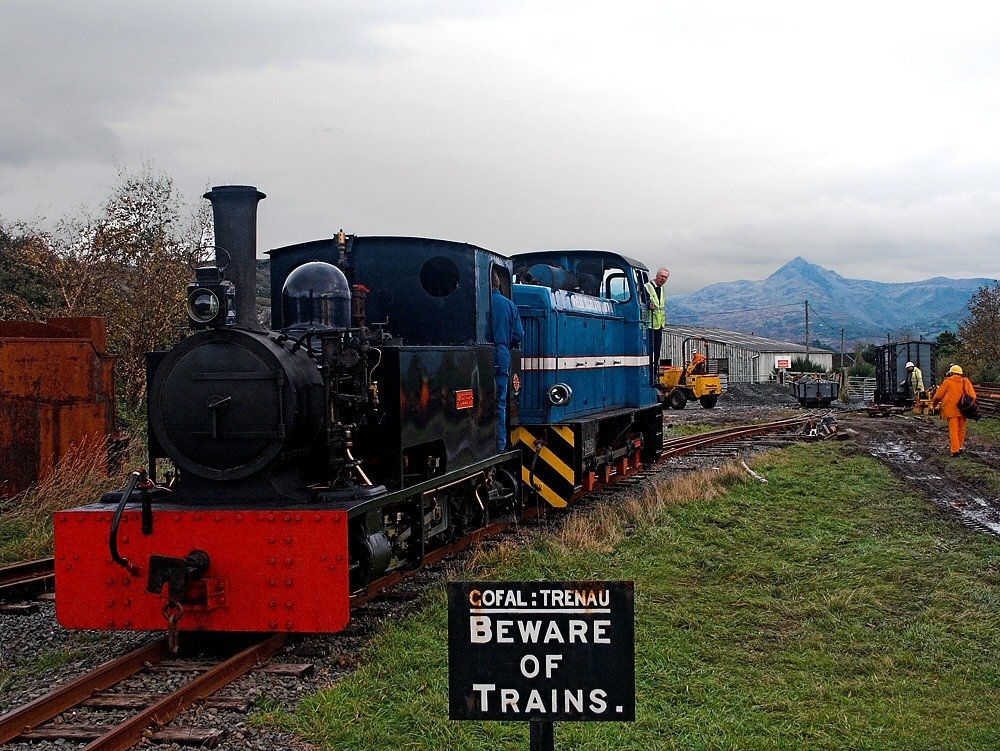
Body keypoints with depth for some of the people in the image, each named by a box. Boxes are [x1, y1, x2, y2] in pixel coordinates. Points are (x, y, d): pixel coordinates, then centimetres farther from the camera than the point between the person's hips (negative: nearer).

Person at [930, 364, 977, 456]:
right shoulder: (966, 382, 8)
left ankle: (955, 450, -11)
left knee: (953, 429, -4)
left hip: (951, 410, -3)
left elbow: (938, 395, 2)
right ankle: (960, 446, 21)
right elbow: (972, 396, 3)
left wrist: (934, 404, 20)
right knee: (961, 429, 17)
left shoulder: (947, 381, -1)